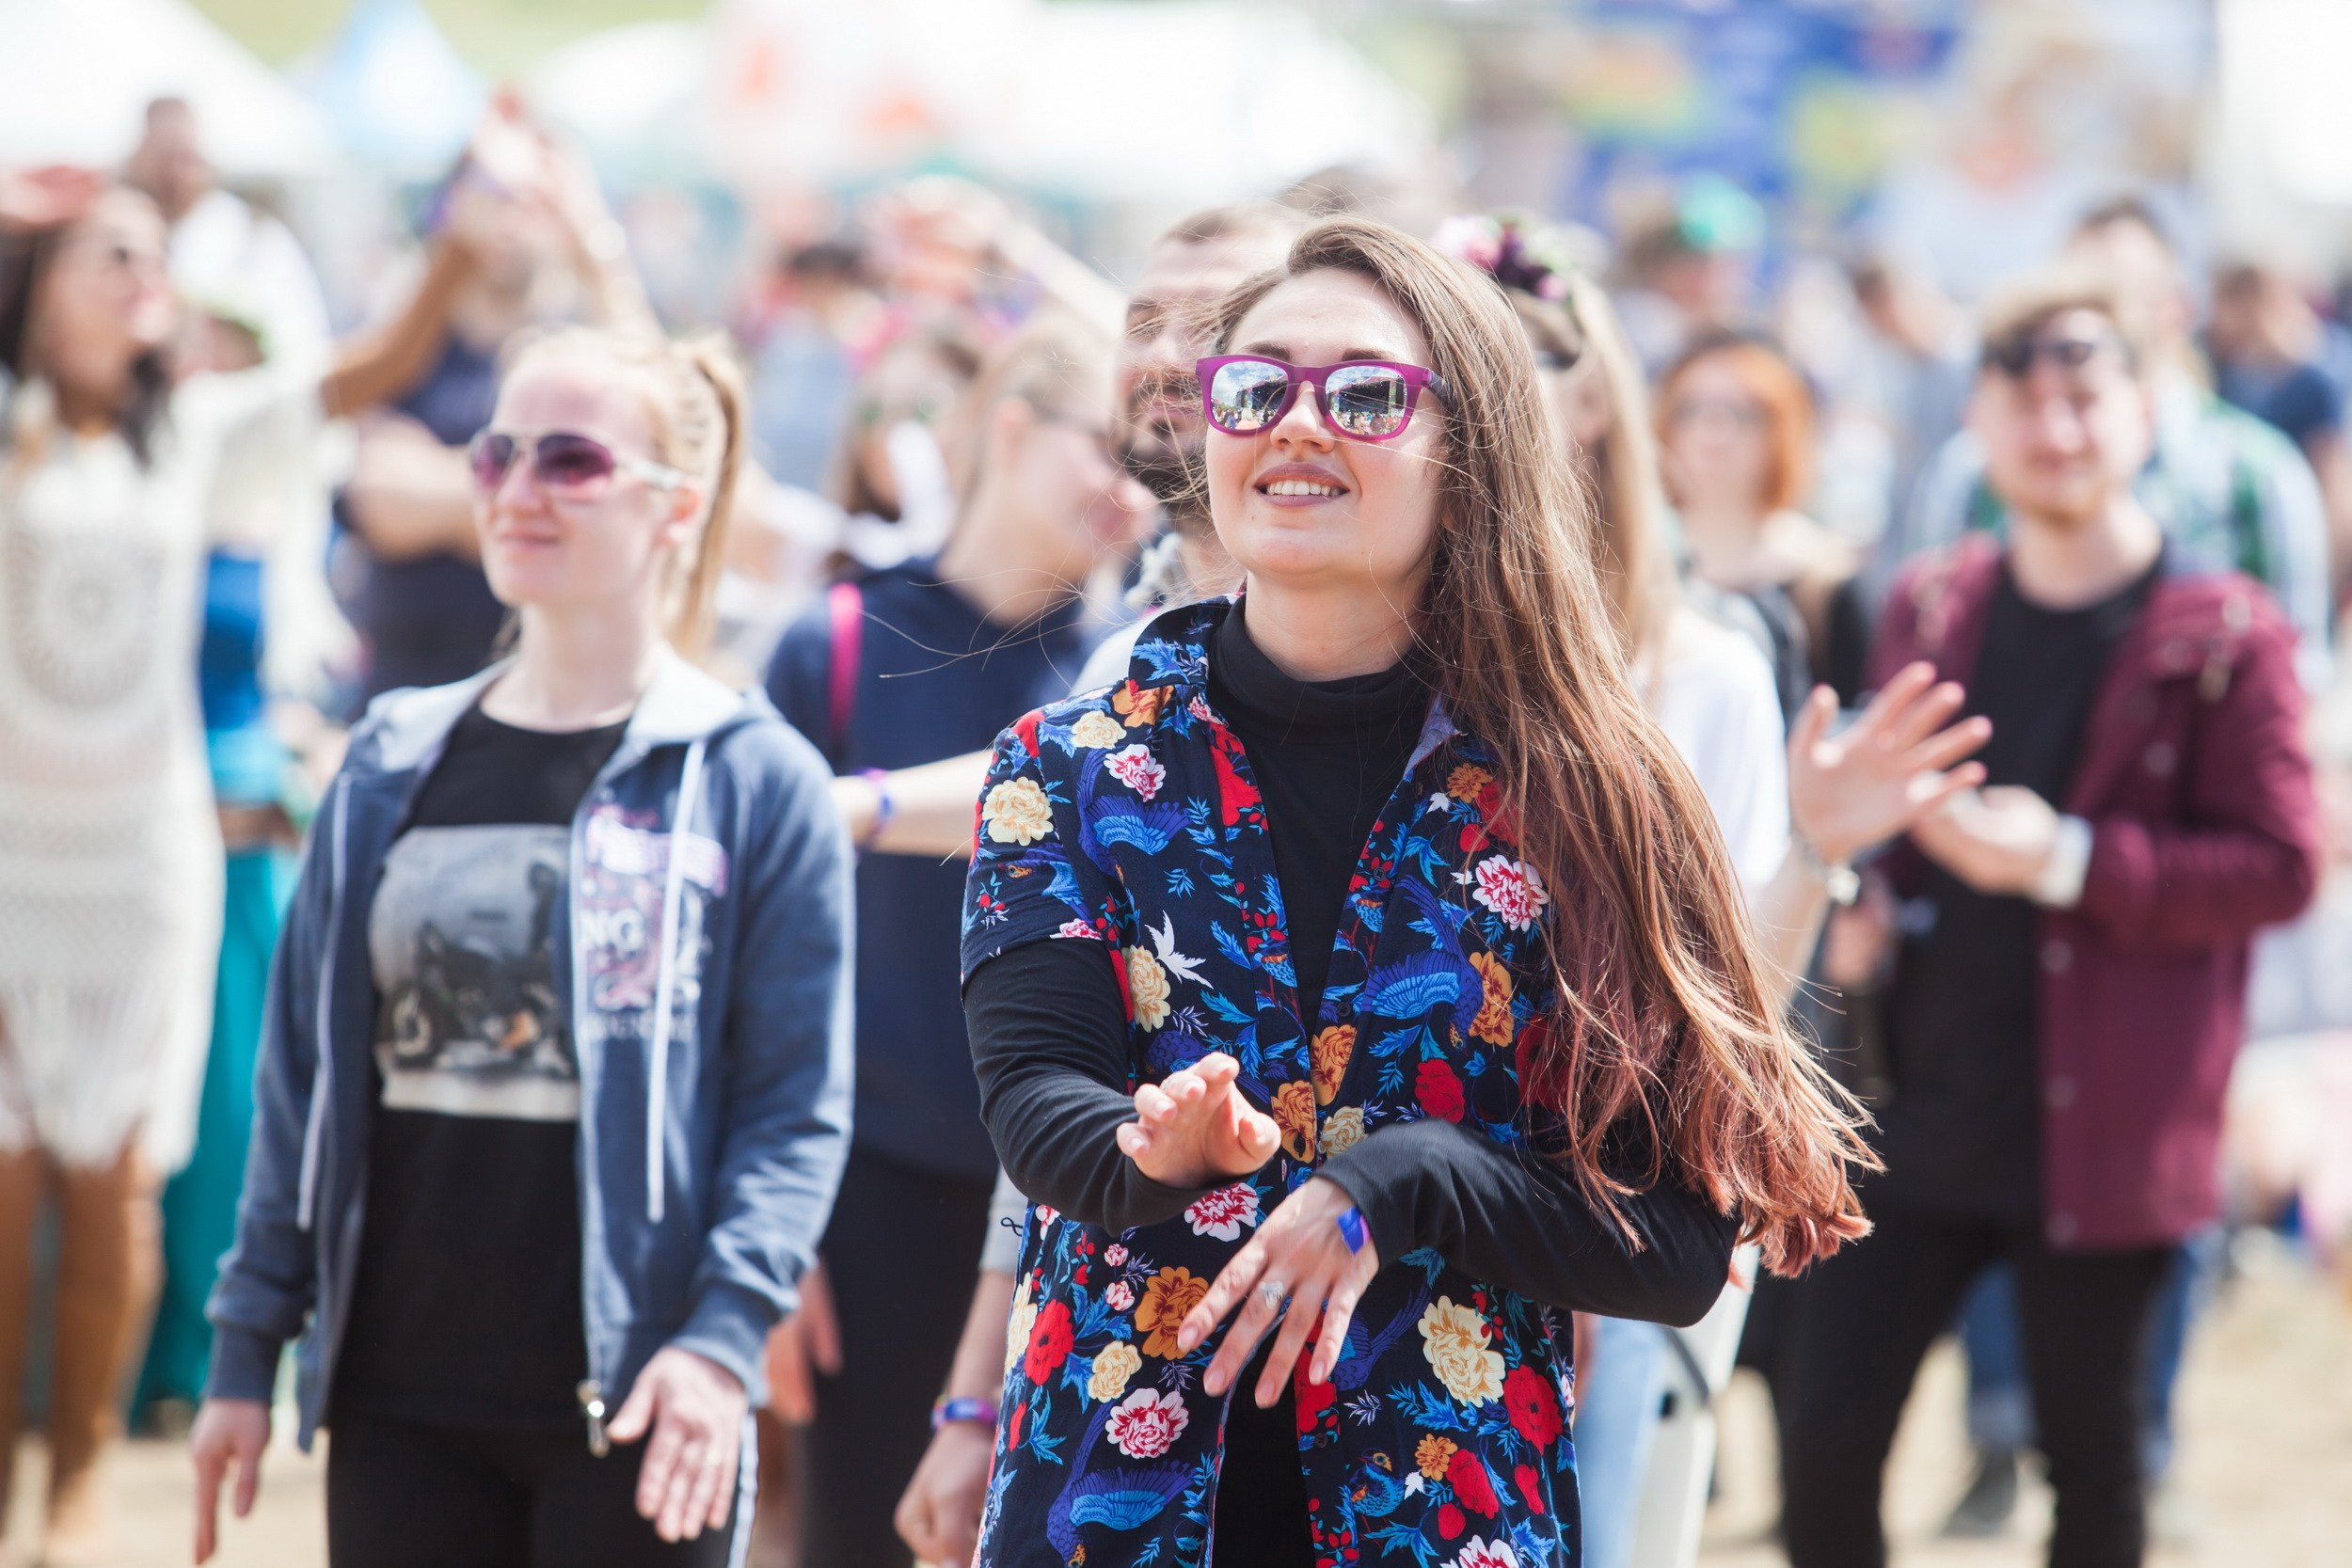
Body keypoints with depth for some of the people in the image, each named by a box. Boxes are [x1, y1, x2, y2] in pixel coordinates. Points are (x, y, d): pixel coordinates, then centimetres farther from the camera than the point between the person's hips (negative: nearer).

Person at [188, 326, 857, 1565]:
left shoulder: (756, 780, -2)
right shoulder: (390, 769, 11)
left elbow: (796, 1107, -5)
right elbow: (302, 1070, 13)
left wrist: (725, 1335, -18)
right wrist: (246, 1346, 9)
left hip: (624, 1413, -4)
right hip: (398, 1404, 4)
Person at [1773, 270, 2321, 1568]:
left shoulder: (2223, 636, -6)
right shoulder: (1930, 609, 9)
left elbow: (2281, 866, -10)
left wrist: (2074, 864, -21)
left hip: (2103, 1126, -4)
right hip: (1922, 1108, 4)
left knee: (2092, 1460, 7)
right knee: (1824, 1432, -1)